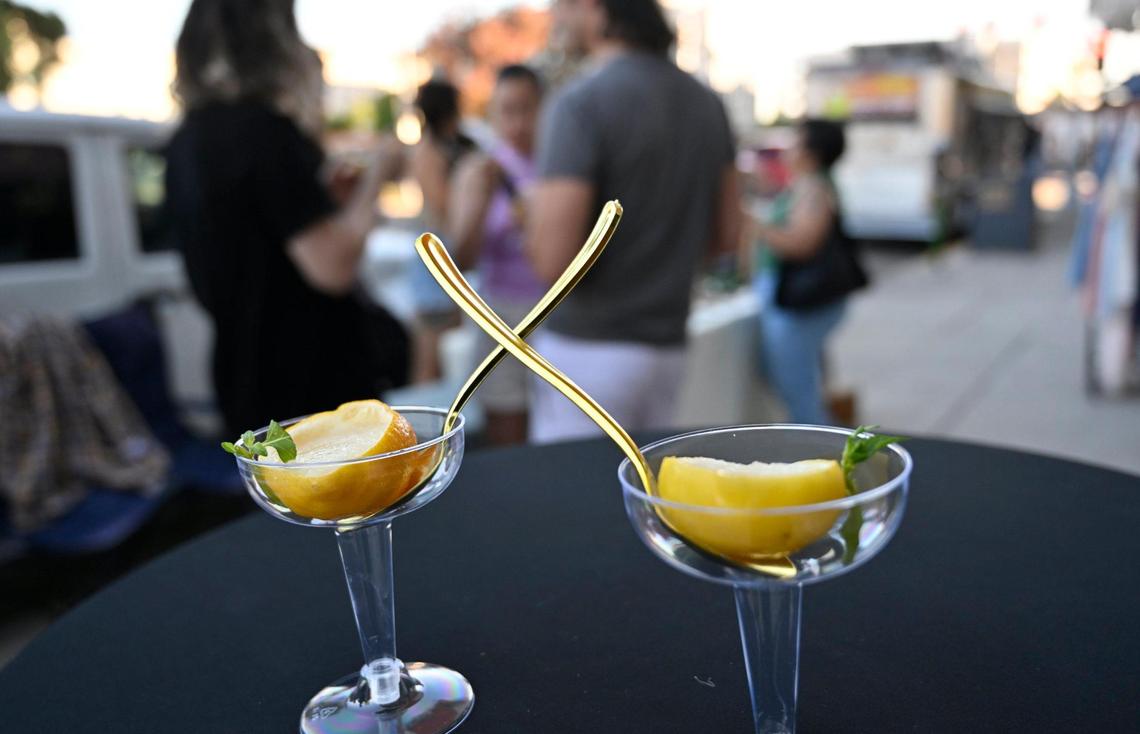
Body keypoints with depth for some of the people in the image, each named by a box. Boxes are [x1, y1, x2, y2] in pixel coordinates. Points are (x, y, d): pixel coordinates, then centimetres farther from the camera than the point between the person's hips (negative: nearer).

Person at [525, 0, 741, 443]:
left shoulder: (582, 102, -16)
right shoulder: (705, 102, 7)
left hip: (588, 348, -7)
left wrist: (534, 218, 0)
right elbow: (725, 236, 11)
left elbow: (553, 260, -21)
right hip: (667, 346, 7)